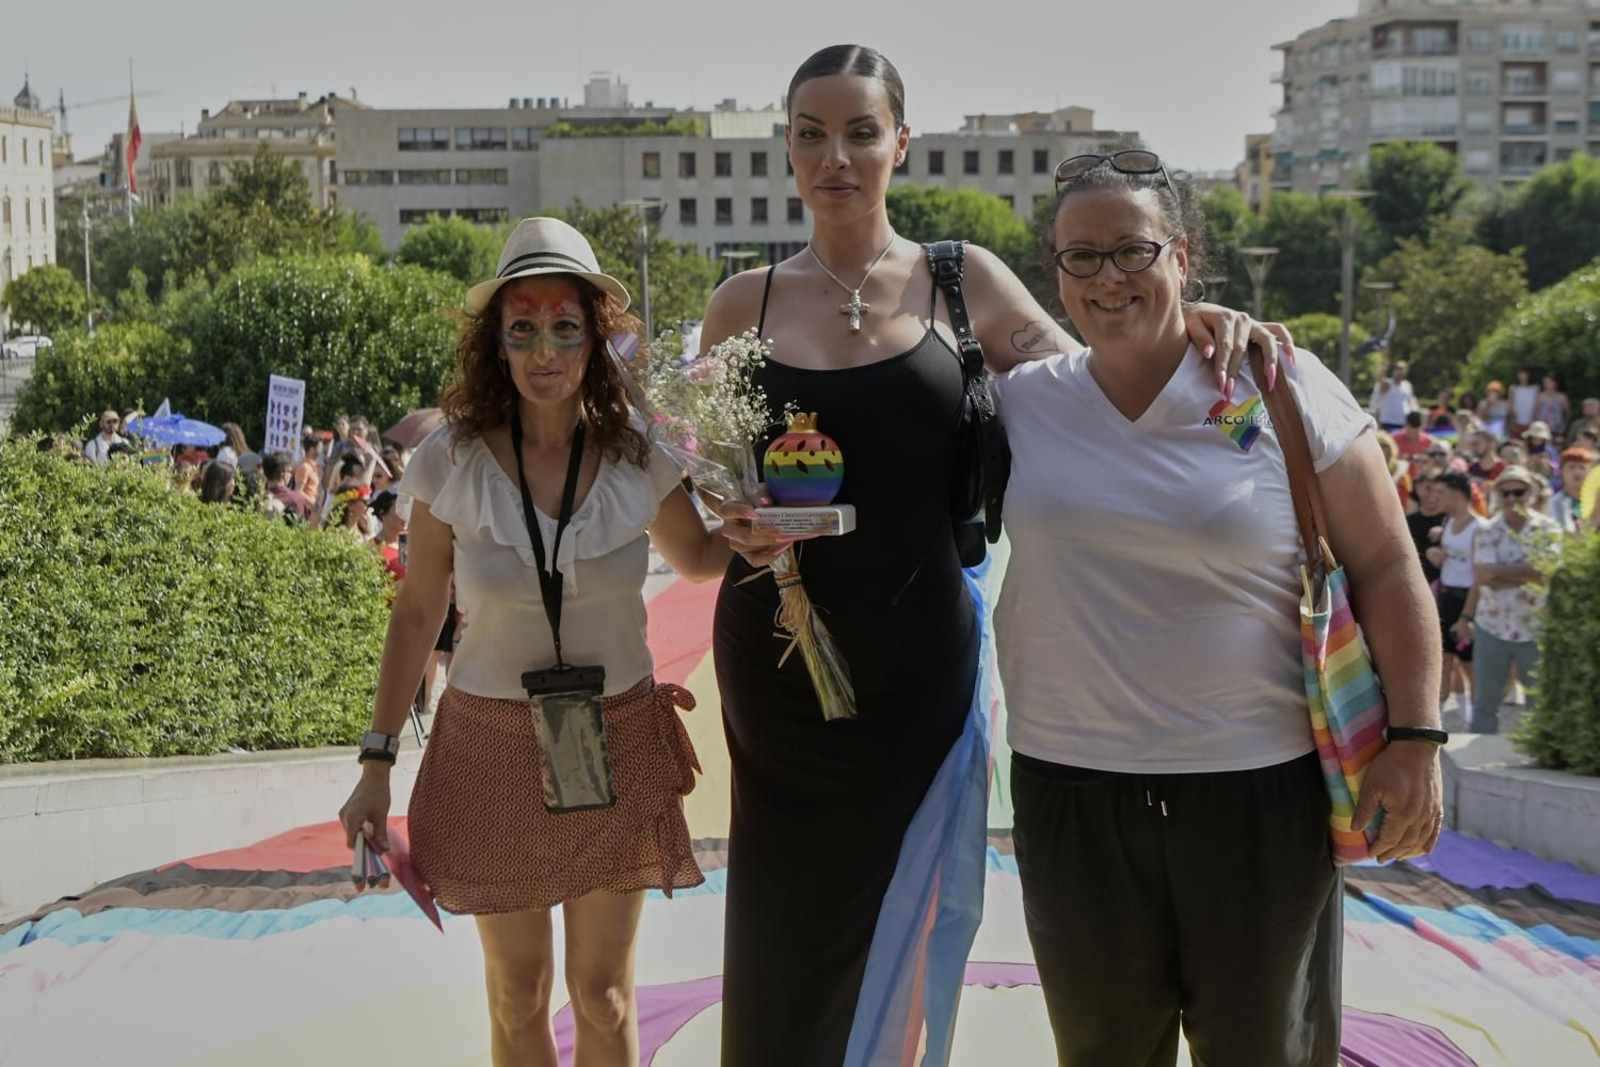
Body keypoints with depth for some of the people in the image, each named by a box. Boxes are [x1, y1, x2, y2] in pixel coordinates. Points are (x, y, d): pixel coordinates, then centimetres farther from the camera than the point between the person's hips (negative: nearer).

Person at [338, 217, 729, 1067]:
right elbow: (417, 613, -1)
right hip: (494, 746, 0)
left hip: (617, 743, 1)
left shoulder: (639, 457, -8)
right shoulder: (451, 460, -11)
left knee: (603, 999, 9)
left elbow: (696, 557, 11)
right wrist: (376, 763, -1)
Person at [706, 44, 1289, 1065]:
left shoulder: (964, 282, 2)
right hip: (776, 662, 1)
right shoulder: (746, 302, 4)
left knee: (893, 928, 8)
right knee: (784, 938, 6)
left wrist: (1185, 326, -11)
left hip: (917, 662, 0)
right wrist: (734, 524, -11)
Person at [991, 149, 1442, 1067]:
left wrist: (1416, 741, -7)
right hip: (1073, 785, 2)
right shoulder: (1022, 401, 2)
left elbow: (1386, 569, -3)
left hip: (1262, 785, -2)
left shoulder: (1284, 388, -4)